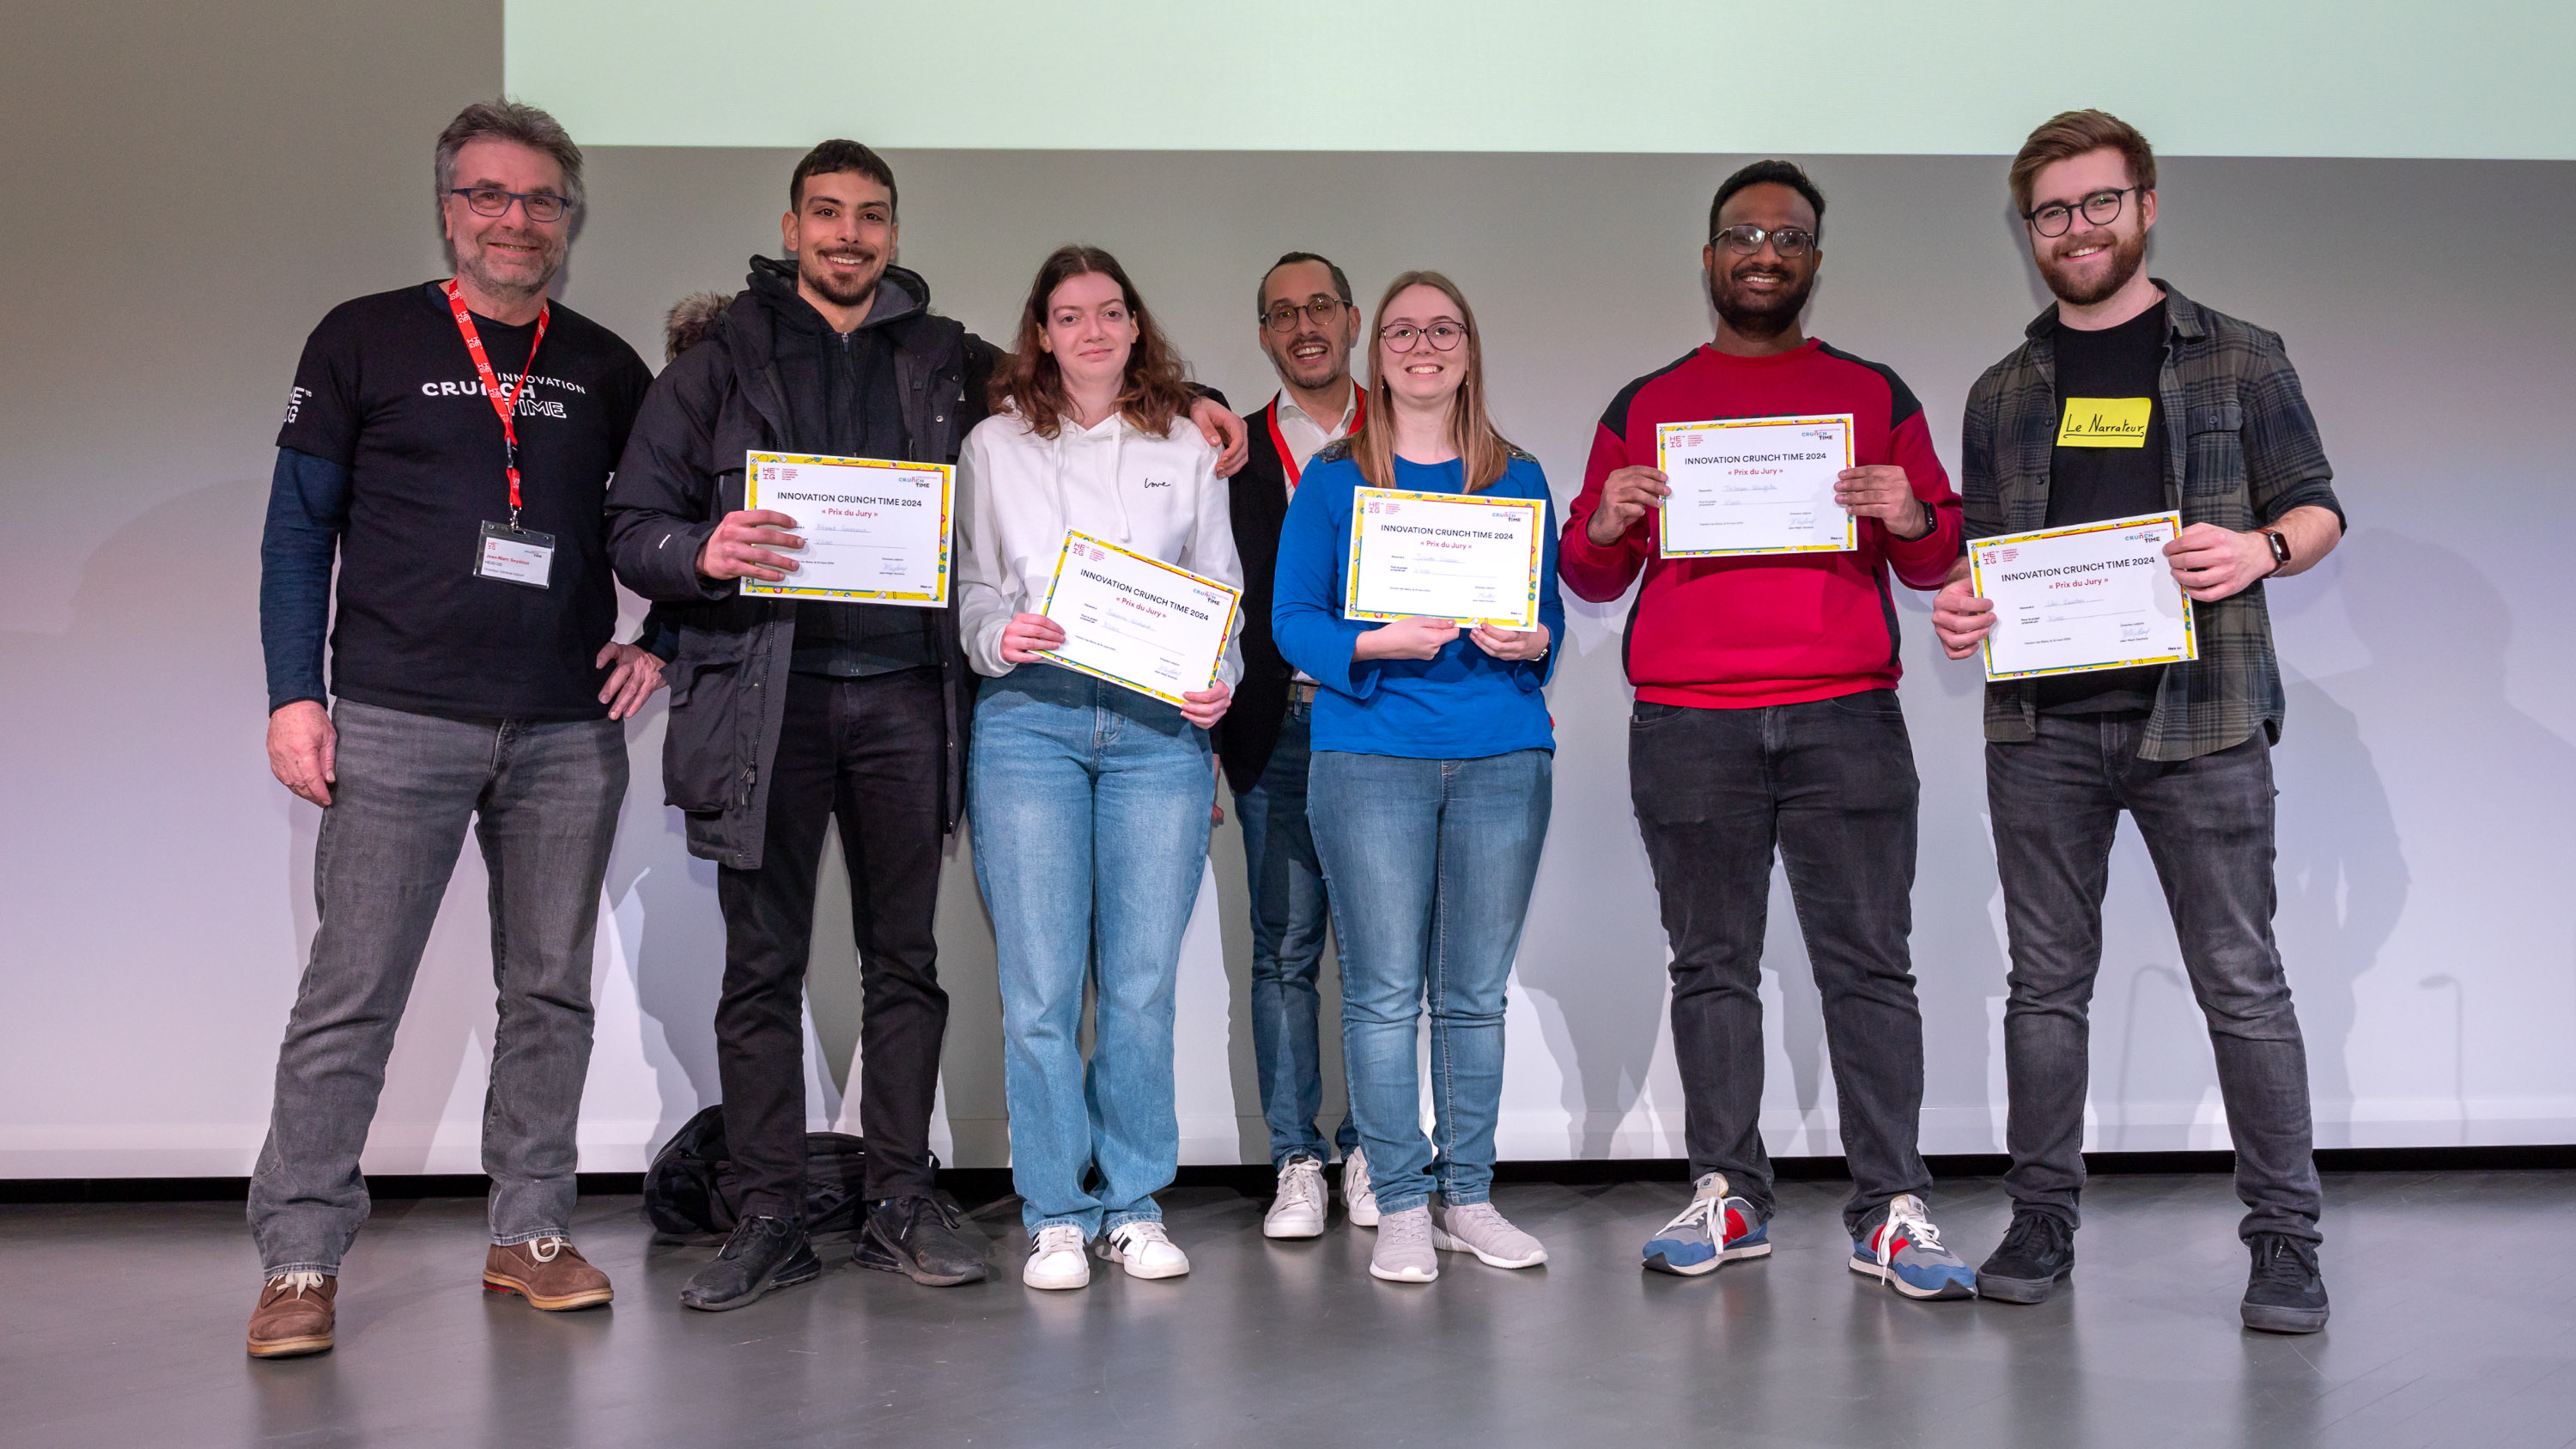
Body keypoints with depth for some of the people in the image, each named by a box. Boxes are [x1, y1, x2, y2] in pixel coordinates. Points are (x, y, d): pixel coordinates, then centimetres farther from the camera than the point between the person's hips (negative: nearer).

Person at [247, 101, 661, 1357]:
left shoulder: (606, 369, 12)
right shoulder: (364, 340, 5)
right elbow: (298, 528, 5)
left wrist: (662, 644, 6)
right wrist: (294, 694, -3)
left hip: (569, 733, 3)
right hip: (400, 723, -3)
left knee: (551, 990, 7)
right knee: (351, 993, -3)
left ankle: (530, 1233, 18)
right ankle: (300, 1261, 7)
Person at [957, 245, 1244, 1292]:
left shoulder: (1186, 450, 16)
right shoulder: (996, 446, 13)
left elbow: (1221, 595, 15)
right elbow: (972, 586, 10)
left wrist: (1218, 684, -3)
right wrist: (1000, 639, -11)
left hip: (1159, 729, 1)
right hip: (1029, 721, -1)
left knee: (1144, 980, 1)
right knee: (1040, 985, -3)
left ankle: (1135, 1205, 14)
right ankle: (1057, 1215, 8)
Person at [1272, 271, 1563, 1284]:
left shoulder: (1519, 479, 14)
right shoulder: (1334, 479, 7)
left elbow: (1552, 616, 14)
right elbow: (1292, 620, 2)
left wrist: (1530, 642, -9)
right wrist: (1377, 645, -16)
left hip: (1502, 755, 2)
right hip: (1371, 754, -2)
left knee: (1476, 992, 6)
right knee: (1384, 991, -2)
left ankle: (1468, 1198, 17)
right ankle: (1401, 1206, 8)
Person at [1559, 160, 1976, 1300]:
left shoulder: (1874, 394, 15)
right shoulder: (1644, 405, 15)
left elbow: (1941, 562, 13)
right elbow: (1588, 576, 14)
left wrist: (1910, 519, -8)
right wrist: (1604, 523, -7)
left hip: (1846, 719, 0)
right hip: (1687, 726, 1)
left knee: (1868, 960, -3)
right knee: (1711, 966, 3)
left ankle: (1891, 1209, 2)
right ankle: (1726, 1196, 11)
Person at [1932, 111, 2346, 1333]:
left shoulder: (2238, 360, 9)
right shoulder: (2002, 393, 17)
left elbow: (2318, 509, 9)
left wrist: (2261, 550, -13)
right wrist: (1958, 606, -4)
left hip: (2199, 712, -2)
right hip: (2040, 723, 3)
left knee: (2240, 982, -2)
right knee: (2046, 979, 7)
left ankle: (2284, 1238, 8)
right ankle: (2041, 1219, 16)